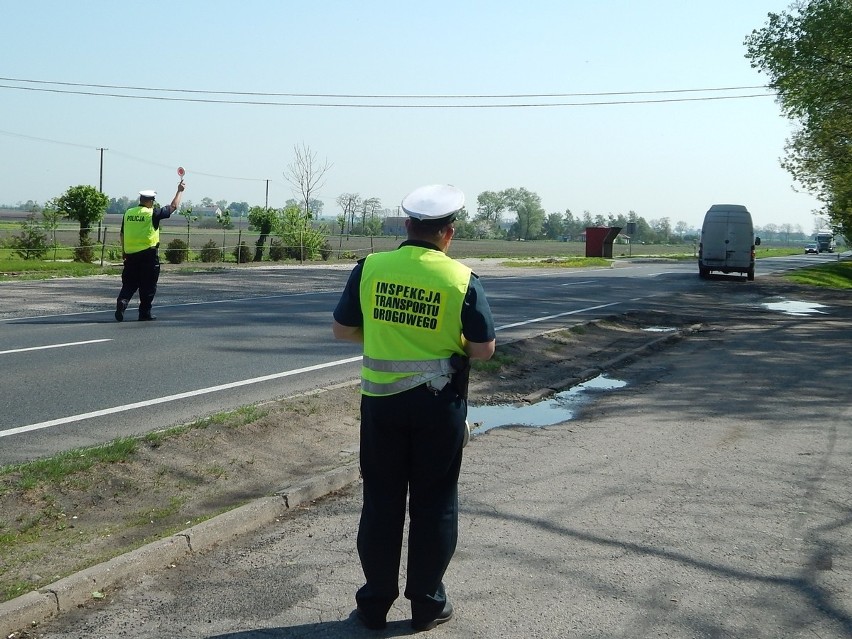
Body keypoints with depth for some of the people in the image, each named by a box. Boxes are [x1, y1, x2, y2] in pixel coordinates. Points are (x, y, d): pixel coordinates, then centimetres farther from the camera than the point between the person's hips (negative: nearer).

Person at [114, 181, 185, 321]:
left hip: (130, 255, 4)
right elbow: (173, 207, 2)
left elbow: (122, 234, 13)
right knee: (148, 287, 6)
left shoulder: (128, 213, 6)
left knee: (129, 284, 11)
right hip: (148, 255, -4)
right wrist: (180, 191, 15)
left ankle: (122, 302, -14)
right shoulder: (153, 213, -8)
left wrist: (123, 251, 23)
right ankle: (145, 313, 9)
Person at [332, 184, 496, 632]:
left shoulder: (369, 268, -5)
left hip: (381, 400, 2)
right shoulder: (462, 279, -10)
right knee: (434, 504, 11)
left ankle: (375, 602, 20)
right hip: (439, 405, -2)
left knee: (381, 502, 12)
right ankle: (427, 604, 20)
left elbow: (341, 329, 3)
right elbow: (483, 349, -7)